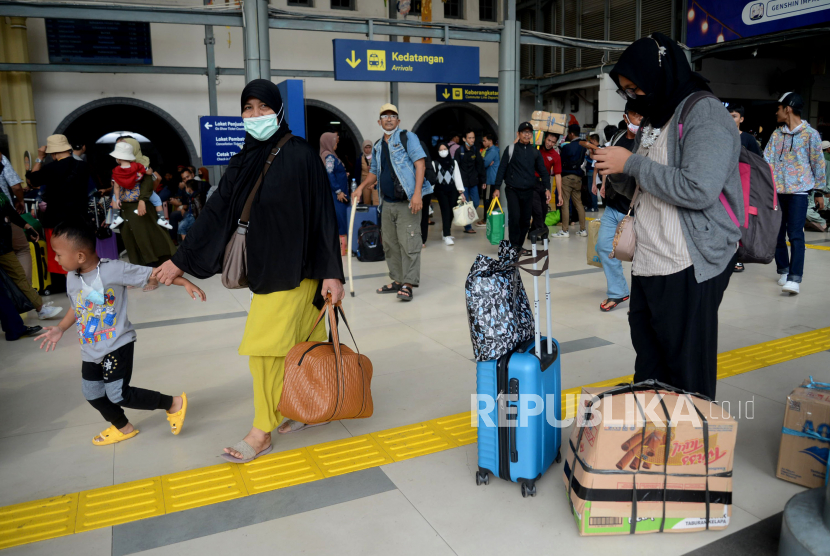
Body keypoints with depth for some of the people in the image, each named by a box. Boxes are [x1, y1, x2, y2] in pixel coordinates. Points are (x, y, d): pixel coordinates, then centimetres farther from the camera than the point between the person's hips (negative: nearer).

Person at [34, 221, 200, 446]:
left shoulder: (114, 270, -22)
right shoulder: (72, 277, -1)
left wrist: (185, 282, -26)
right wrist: (60, 329, 12)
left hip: (117, 345, -8)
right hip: (91, 349, 8)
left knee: (117, 394, -12)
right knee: (92, 393, 18)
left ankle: (173, 404, 3)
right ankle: (123, 428, 41)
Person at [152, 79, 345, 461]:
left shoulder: (300, 155, -10)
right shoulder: (244, 161, 7)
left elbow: (323, 214, -12)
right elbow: (217, 211, 8)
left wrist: (332, 272, -15)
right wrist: (182, 259, 7)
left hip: (294, 268, -6)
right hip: (263, 268, 6)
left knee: (266, 345, -2)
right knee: (296, 342, 15)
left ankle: (261, 432, 13)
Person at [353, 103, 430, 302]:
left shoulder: (408, 137, -2)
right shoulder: (377, 147, 17)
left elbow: (420, 163, -11)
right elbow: (374, 172, 28)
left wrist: (417, 193, -22)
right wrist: (361, 187, 8)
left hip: (407, 202, -7)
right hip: (387, 203, 7)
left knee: (408, 243, -9)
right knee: (390, 245, 10)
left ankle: (408, 284, -4)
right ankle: (397, 280, 20)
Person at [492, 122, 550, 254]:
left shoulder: (535, 152, 11)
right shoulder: (511, 149, 2)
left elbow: (543, 171, 14)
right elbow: (502, 169, 1)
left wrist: (547, 188, 3)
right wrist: (497, 188, -5)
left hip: (528, 191, 4)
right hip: (512, 190, -3)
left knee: (525, 221, 4)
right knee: (514, 217, -14)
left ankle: (519, 245, 16)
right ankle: (514, 245, -3)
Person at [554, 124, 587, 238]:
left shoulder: (567, 147, -12)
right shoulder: (583, 146, 7)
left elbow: (561, 162, -4)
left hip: (567, 176, -6)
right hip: (578, 176, 7)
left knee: (565, 204, -3)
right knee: (579, 203, 11)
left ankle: (565, 230, -3)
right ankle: (583, 229, 13)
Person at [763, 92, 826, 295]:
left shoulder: (810, 134, -2)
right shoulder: (777, 134, 11)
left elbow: (818, 163, 2)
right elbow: (766, 160, 5)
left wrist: (819, 189, 5)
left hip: (798, 191, -5)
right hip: (777, 190, 5)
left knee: (795, 235, -11)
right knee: (777, 233, 9)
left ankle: (794, 279, -15)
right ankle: (783, 270, 25)